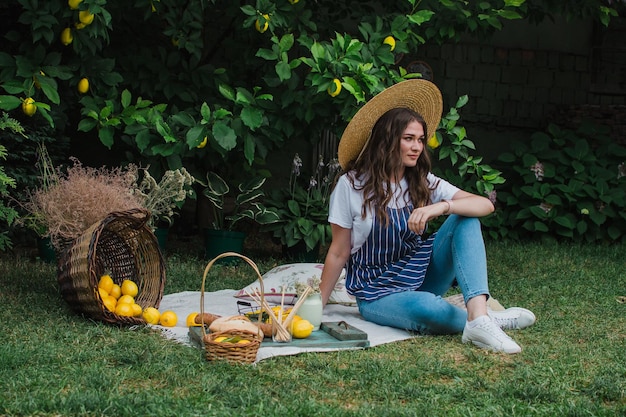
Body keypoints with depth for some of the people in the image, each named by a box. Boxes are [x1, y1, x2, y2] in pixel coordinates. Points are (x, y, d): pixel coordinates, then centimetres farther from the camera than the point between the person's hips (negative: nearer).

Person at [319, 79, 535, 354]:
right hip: (378, 294, -5)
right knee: (428, 310, -40)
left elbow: (486, 205, -13)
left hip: (421, 278, 5)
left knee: (465, 219, -19)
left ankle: (478, 315, -35)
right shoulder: (351, 186, -10)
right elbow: (338, 254, -6)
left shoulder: (424, 183, 0)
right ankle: (492, 318, -12)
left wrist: (441, 207, -32)